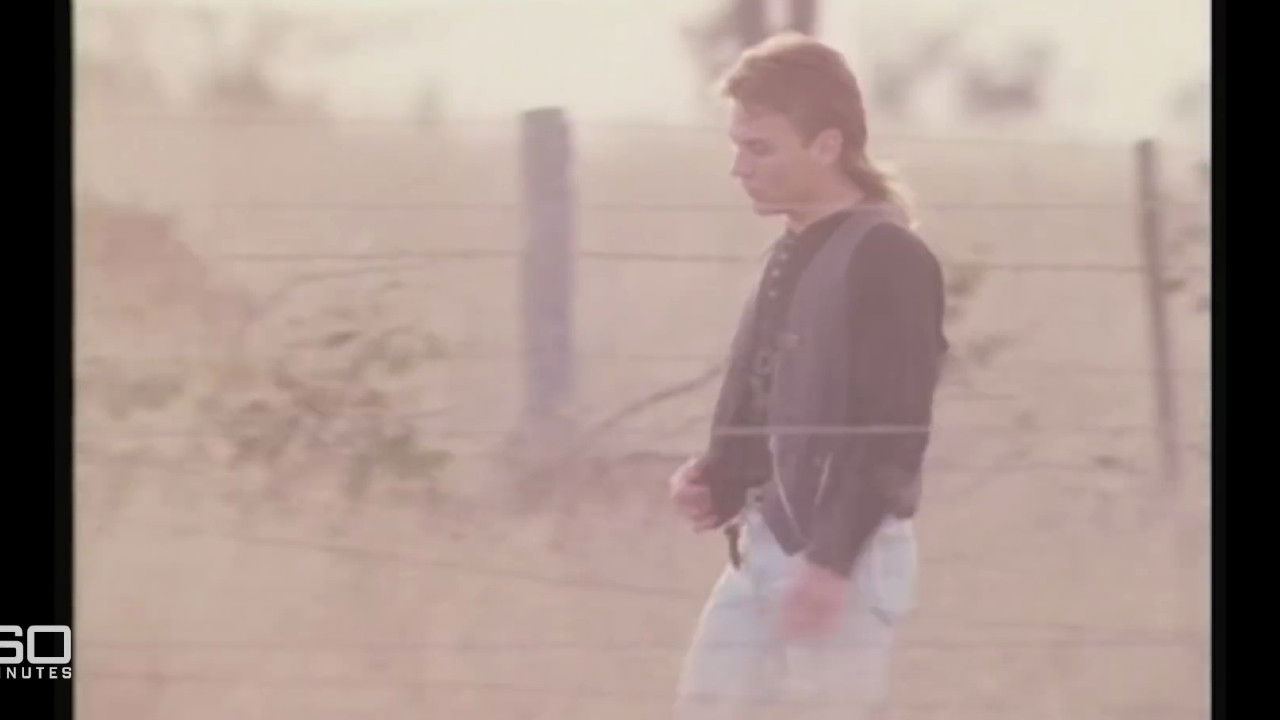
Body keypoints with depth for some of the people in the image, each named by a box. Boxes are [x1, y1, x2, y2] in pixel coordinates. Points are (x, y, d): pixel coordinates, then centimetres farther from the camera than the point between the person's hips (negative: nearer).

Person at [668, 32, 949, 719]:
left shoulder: (887, 257, -13)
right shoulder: (790, 256, 16)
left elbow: (894, 430, -19)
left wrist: (833, 558, -23)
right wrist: (713, 478, 5)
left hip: (844, 557, -9)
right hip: (762, 547, 9)